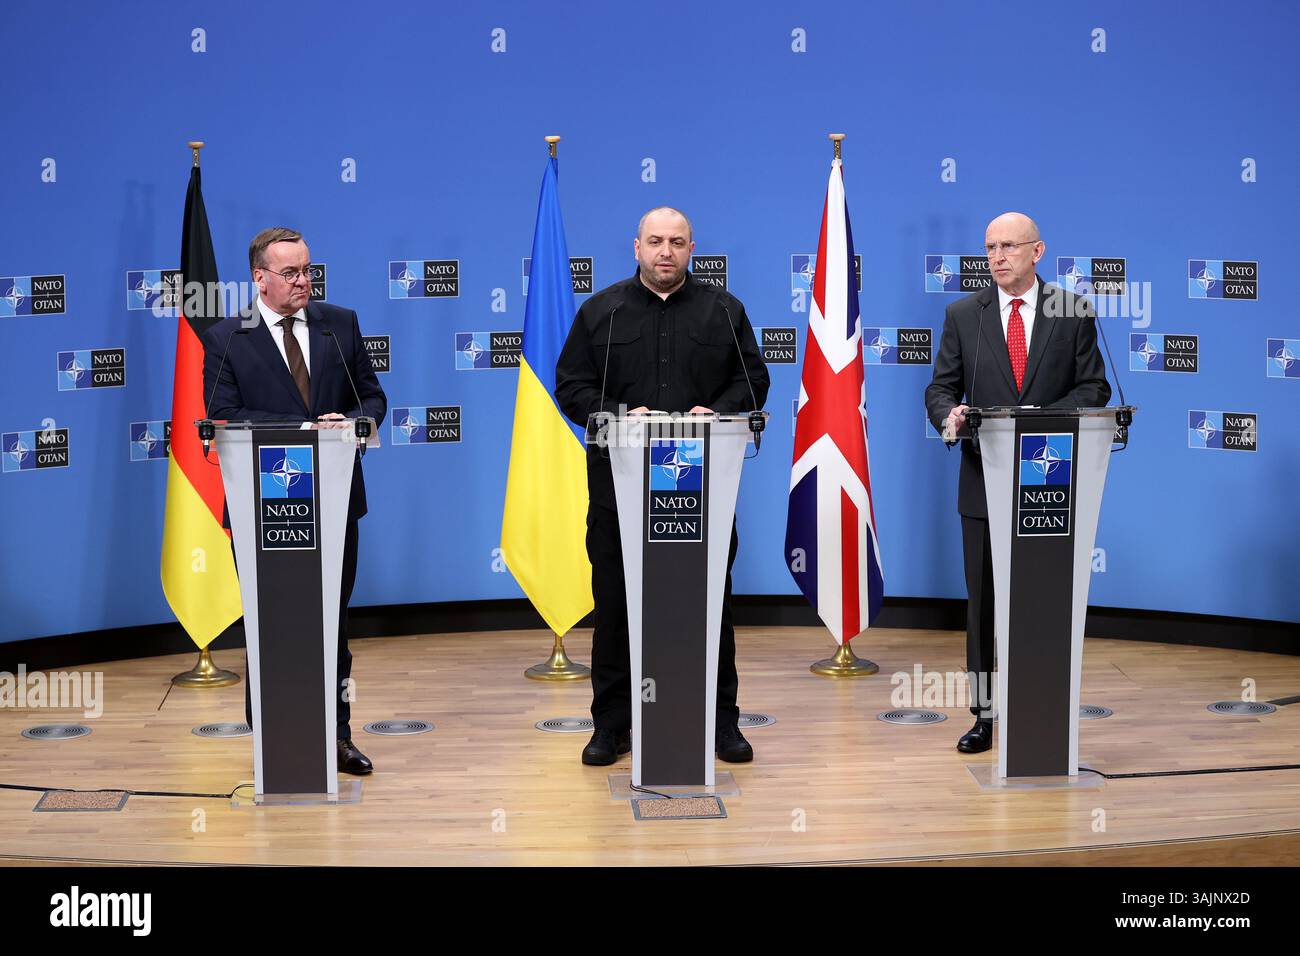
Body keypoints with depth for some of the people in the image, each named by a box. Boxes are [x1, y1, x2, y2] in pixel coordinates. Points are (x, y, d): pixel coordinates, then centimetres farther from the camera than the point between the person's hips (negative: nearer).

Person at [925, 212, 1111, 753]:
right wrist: (949, 417, -17)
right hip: (985, 479, 1)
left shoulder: (1073, 313, 3)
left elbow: (1094, 387, 1)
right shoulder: (963, 315, 7)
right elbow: (941, 388, 6)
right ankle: (984, 714, 13)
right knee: (983, 601, 6)